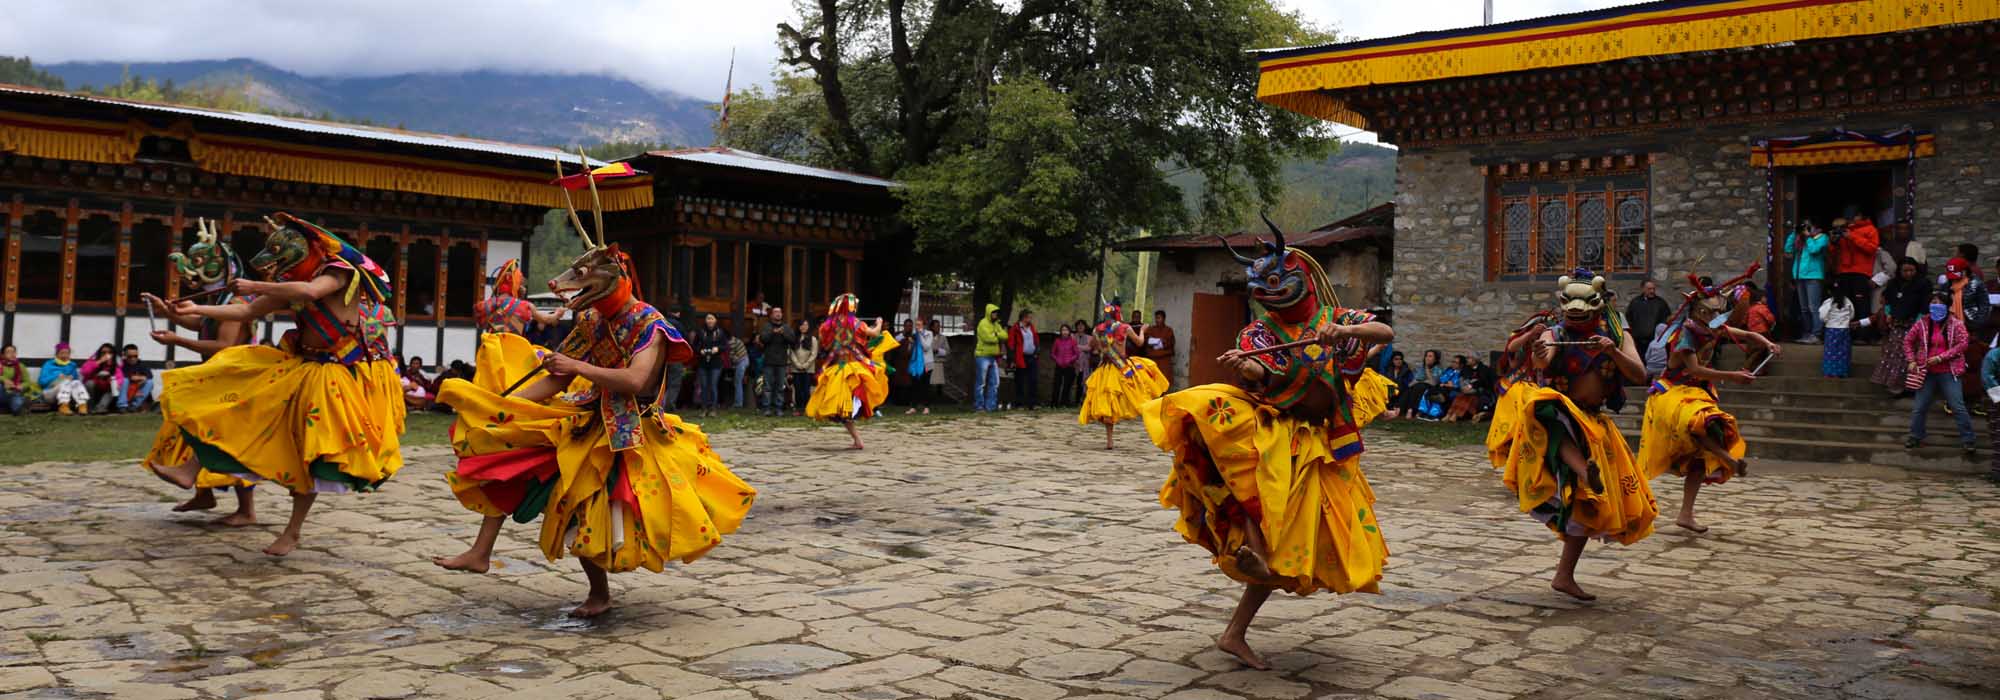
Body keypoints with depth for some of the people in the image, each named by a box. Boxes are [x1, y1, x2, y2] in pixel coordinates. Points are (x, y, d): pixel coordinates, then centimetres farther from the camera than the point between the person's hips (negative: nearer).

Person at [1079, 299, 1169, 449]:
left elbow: (1091, 347, 17)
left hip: (1105, 370, 4)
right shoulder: (1125, 328, -6)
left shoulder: (1097, 329, 3)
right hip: (1123, 369, -4)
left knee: (1107, 407, 8)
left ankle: (1109, 441, 8)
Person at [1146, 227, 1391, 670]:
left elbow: (1386, 334, -3)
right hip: (1266, 428, -2)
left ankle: (1235, 635, 10)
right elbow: (1264, 374, -14)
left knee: (1286, 542, 0)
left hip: (1311, 448, 3)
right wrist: (1242, 367, -37)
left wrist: (1345, 331, -23)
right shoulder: (1260, 329, 4)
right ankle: (1252, 540, -40)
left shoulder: (1334, 319, 9)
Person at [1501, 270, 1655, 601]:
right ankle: (1587, 472, -66)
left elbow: (1639, 375, -8)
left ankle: (1565, 576, 16)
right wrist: (1540, 356, -52)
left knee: (1590, 502, 4)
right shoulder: (1556, 334, -6)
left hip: (1594, 423, 4)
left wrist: (1613, 352, -25)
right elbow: (1543, 361, -28)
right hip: (1557, 415, -4)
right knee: (1548, 408, -42)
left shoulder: (1617, 335, 4)